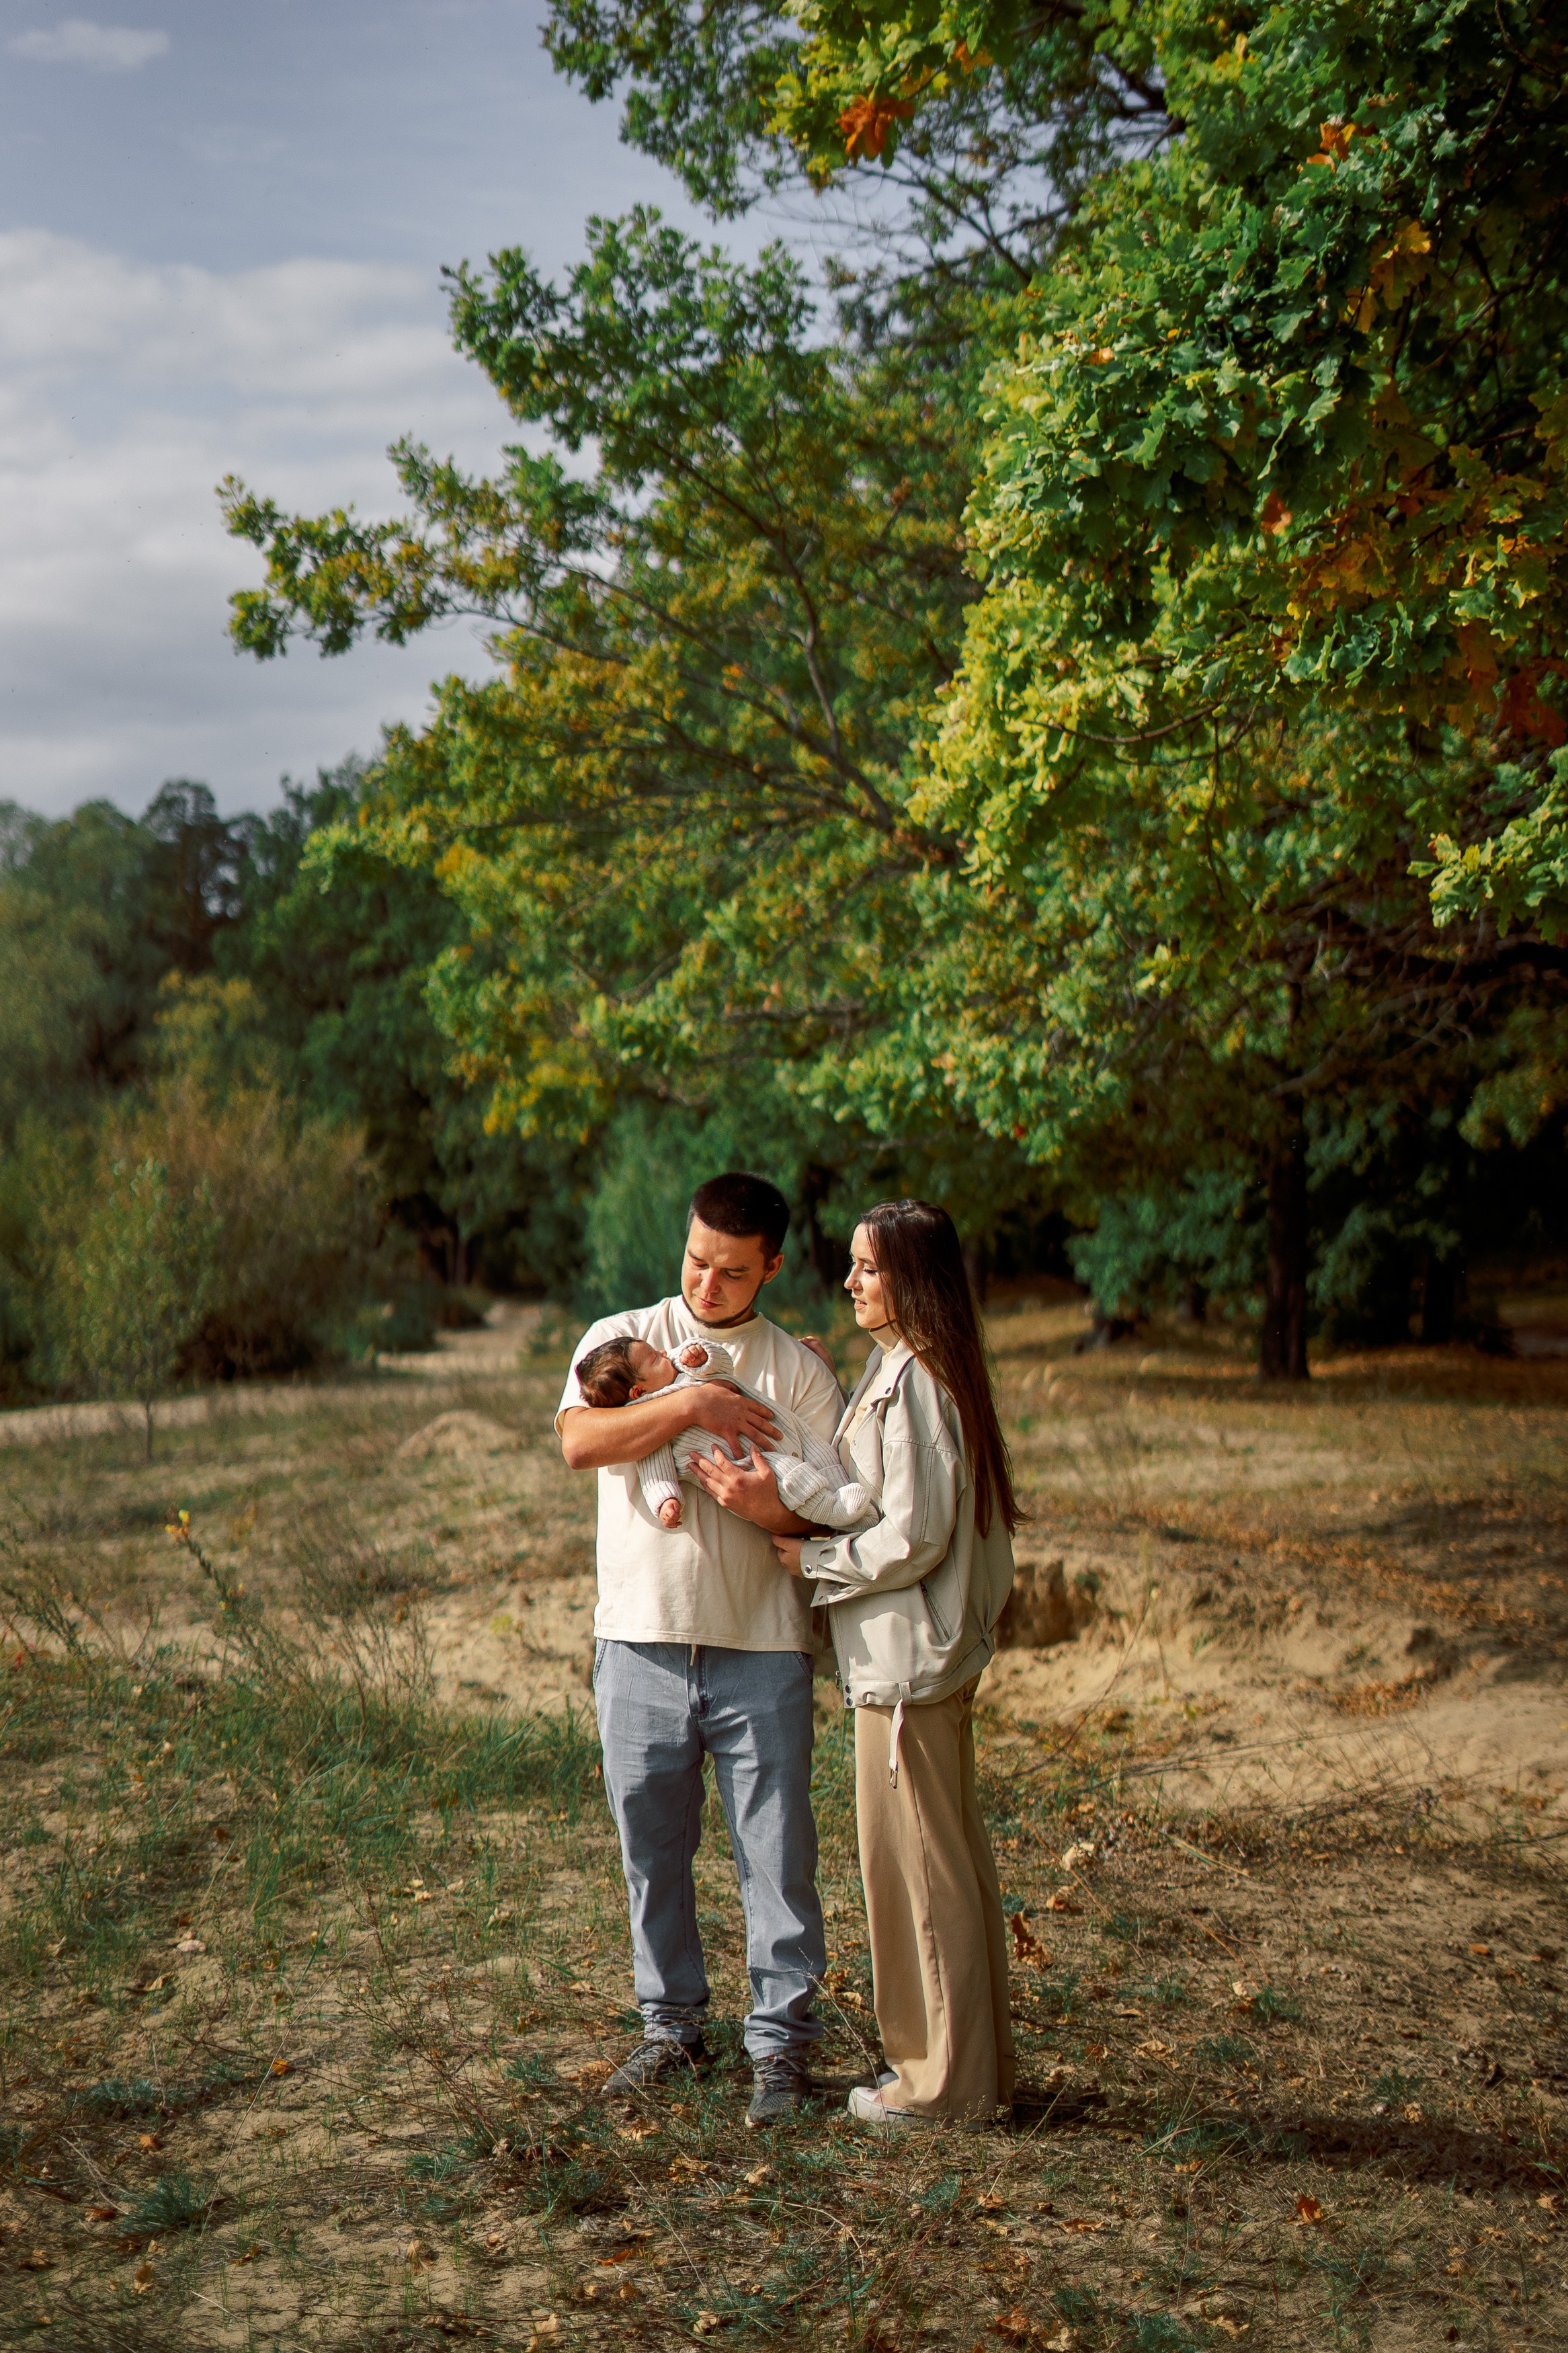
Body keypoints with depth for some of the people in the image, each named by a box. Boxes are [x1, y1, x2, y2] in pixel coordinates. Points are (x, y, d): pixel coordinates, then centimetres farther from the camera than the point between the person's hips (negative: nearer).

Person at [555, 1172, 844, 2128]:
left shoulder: (801, 1369, 7)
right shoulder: (622, 1340, 8)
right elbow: (580, 1441, -10)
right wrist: (689, 1404, -16)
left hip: (762, 1649, -1)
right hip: (642, 1640, 1)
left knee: (777, 1851, 1)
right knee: (653, 1845, 11)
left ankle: (783, 2039, 13)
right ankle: (672, 2024, 26)